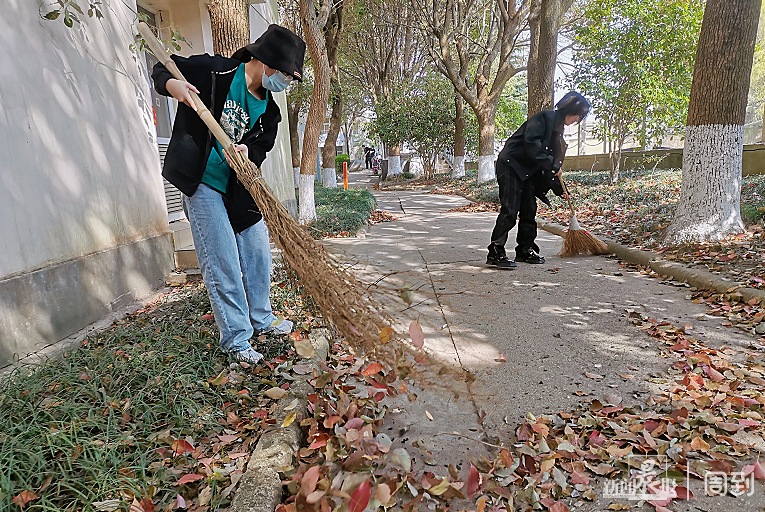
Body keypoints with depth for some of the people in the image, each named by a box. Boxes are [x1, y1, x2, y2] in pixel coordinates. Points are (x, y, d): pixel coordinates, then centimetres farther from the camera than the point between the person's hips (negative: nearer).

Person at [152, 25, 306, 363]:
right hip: (202, 184, -6)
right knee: (222, 264, -6)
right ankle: (236, 338, 8)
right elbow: (162, 69, 2)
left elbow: (262, 146, 3)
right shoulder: (215, 71, -10)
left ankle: (261, 319, 31)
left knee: (258, 253, 11)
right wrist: (172, 85, -20)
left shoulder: (268, 109, 4)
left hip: (240, 189, 6)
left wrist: (249, 152, -19)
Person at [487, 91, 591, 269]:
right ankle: (495, 253, -11)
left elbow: (554, 160, 20)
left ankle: (525, 250, 19)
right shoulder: (544, 118, -10)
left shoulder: (558, 129, 18)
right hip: (510, 164, -10)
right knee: (509, 210, -14)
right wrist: (551, 165, -19)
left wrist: (559, 189, 17)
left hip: (527, 171, 10)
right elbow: (531, 142, -24)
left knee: (529, 210, 9)